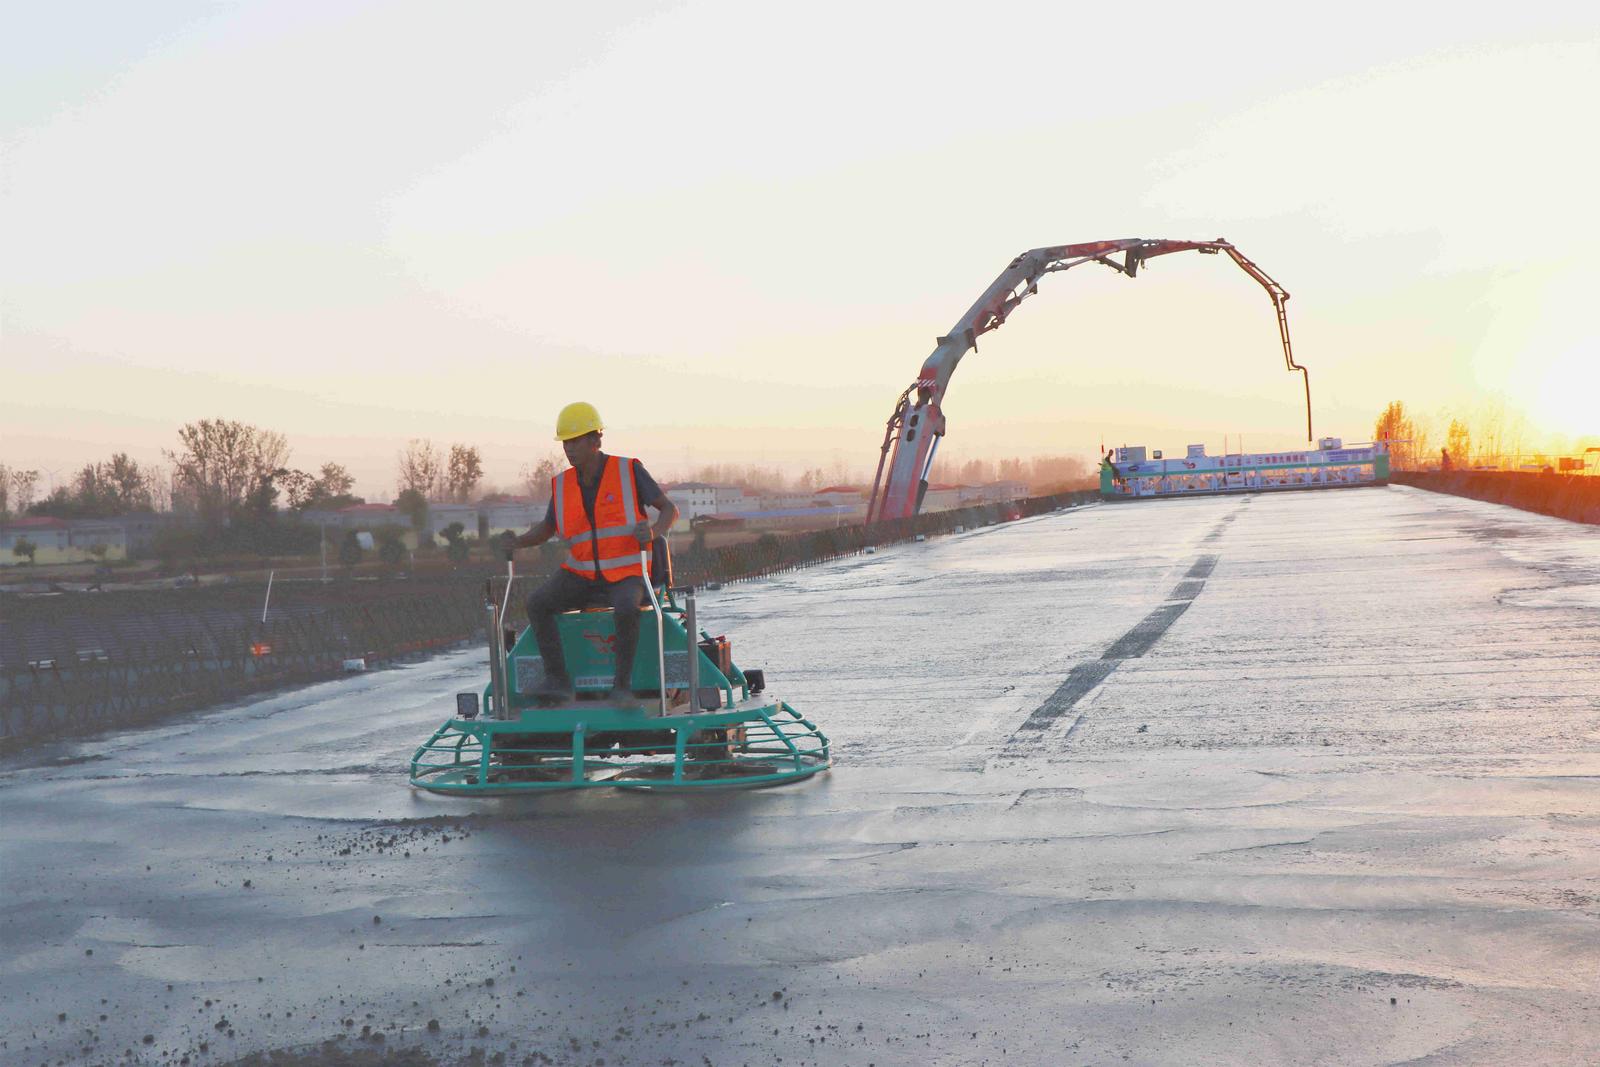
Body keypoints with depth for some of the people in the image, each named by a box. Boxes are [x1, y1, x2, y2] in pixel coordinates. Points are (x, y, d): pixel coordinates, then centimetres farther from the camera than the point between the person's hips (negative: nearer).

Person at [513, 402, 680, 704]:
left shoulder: (629, 470, -6)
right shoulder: (562, 484, 5)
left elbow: (669, 509, -2)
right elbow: (546, 530, 15)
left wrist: (653, 531, -24)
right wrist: (513, 542, -5)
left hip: (625, 576, -4)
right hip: (580, 574, 4)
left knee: (626, 608, -38)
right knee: (537, 603, -23)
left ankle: (622, 685, -26)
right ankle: (557, 680, -23)